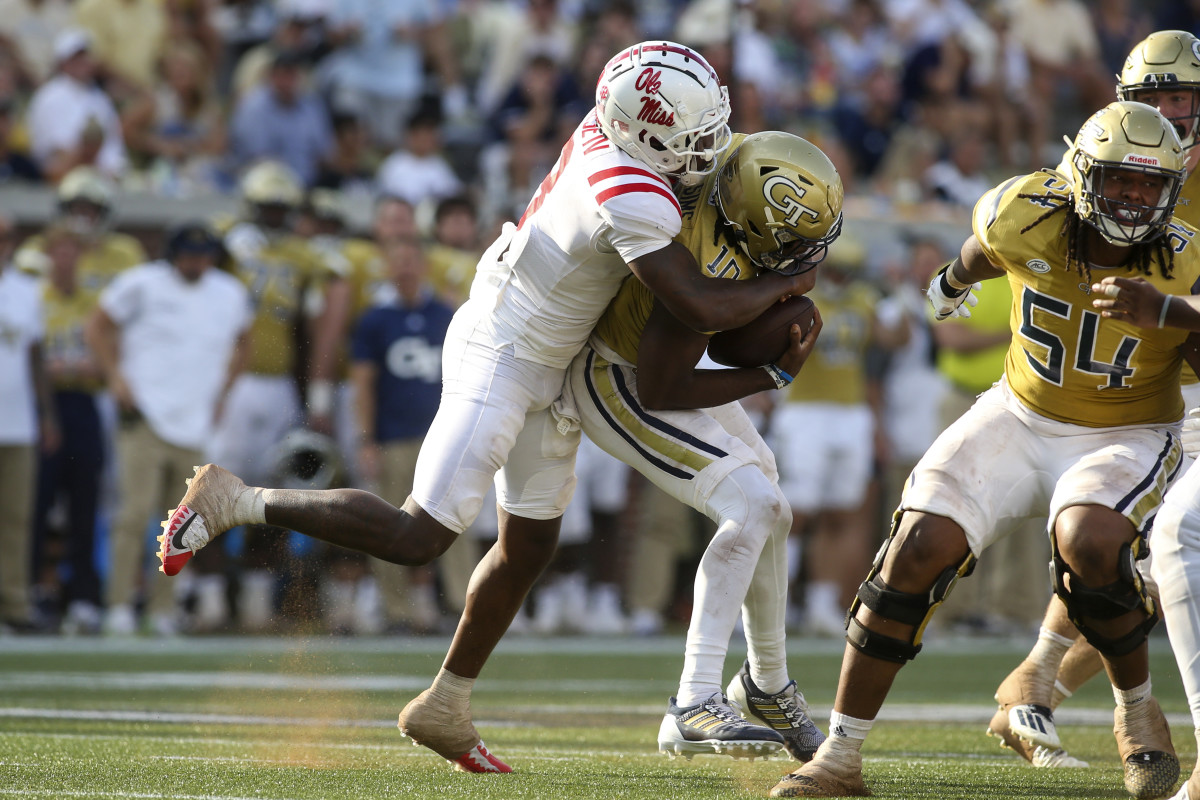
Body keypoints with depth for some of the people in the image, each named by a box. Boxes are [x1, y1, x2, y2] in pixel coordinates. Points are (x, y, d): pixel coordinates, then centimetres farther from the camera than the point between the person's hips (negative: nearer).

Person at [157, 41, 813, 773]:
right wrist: (785, 285, -13)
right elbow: (703, 311, -29)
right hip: (502, 362, -10)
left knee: (531, 543, 16)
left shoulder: (604, 135, -4)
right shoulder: (636, 202, -29)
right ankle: (239, 502, 4)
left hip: (543, 367, 10)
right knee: (417, 539, -8)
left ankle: (446, 708, 27)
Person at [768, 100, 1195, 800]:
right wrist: (957, 278, 33)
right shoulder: (1025, 217, -13)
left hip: (1129, 438, -3)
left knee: (1088, 541, -34)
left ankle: (1138, 710, -4)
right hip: (1022, 419, 3)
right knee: (921, 545, -15)